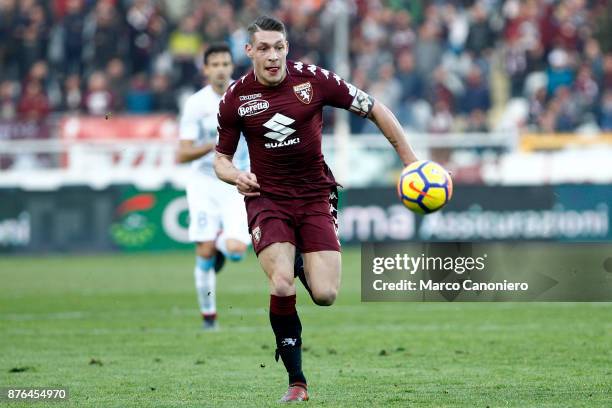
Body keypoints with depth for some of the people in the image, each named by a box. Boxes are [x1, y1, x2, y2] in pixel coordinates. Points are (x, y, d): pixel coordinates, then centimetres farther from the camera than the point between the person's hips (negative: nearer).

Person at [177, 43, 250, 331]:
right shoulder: (196, 104, -10)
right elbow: (182, 155, -12)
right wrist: (212, 146, -27)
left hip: (238, 185, 1)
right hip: (204, 184, -1)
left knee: (236, 250, -16)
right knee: (204, 253, -6)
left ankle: (223, 243, 22)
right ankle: (208, 315, 12)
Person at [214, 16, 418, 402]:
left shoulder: (315, 80, -7)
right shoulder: (236, 98, -3)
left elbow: (375, 109, 2)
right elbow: (222, 157, 9)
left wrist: (411, 161, 0)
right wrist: (236, 176, -15)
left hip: (316, 196, 0)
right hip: (267, 197, 0)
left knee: (325, 294, -12)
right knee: (282, 286, -24)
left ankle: (305, 266, 28)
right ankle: (296, 381, -10)